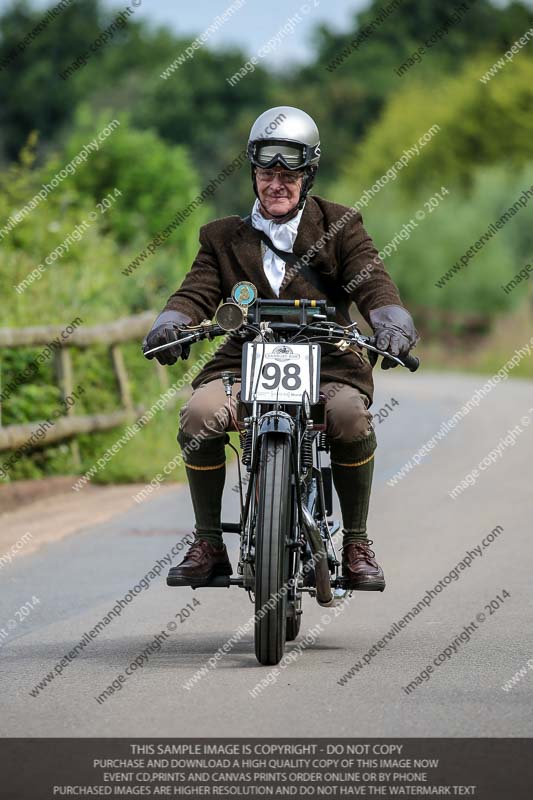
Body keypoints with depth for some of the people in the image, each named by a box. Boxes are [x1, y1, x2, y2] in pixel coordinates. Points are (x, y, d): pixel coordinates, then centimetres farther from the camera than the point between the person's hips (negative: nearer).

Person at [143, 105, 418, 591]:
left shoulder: (339, 228, 9)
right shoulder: (226, 238, 15)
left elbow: (372, 282, -5)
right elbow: (198, 290, 3)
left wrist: (392, 321, -27)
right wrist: (170, 324, -21)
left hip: (327, 362, -2)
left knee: (351, 415, -34)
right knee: (199, 415, -28)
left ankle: (357, 543, -15)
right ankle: (209, 543, -12)